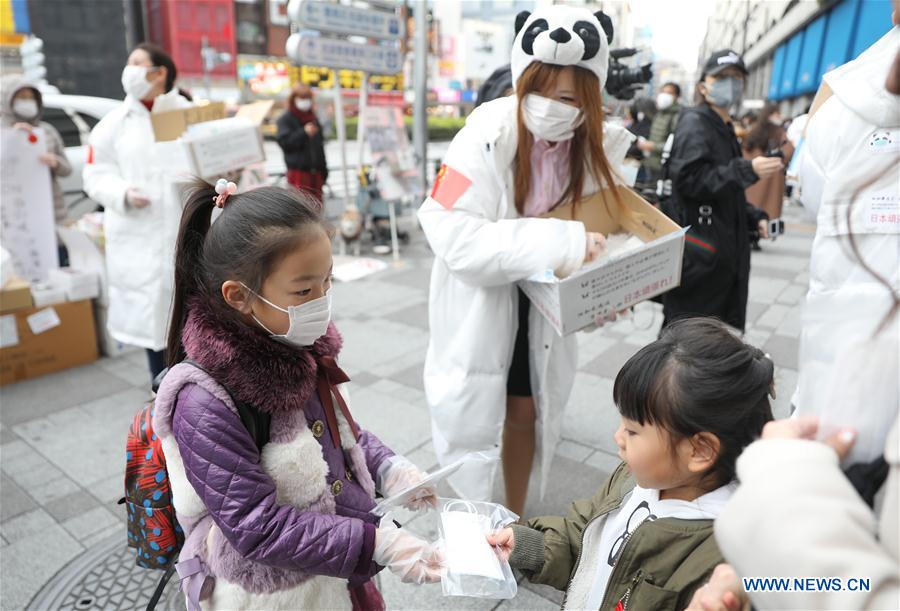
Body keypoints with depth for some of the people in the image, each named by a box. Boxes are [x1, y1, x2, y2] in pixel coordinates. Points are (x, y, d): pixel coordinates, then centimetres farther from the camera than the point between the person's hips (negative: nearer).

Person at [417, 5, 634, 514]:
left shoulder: (595, 145, -8)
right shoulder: (489, 134, -25)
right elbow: (455, 236, -31)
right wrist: (560, 241, -36)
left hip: (546, 299, 5)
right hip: (480, 299, -4)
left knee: (527, 412, 19)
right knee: (470, 421, 9)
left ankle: (516, 518, 43)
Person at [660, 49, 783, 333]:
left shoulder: (725, 129, 20)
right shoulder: (694, 122, -8)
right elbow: (690, 180, -22)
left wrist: (753, 216, 15)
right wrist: (748, 170, -24)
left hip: (721, 248, 10)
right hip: (698, 251, -9)